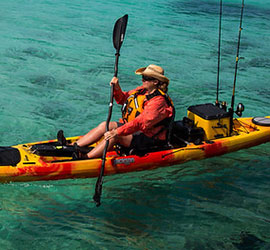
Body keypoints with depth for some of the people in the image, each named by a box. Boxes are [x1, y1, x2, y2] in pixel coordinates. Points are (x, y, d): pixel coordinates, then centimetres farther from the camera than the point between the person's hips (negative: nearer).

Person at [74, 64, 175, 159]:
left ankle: (85, 159, -27)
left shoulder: (158, 101, -23)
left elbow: (141, 122, -32)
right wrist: (117, 89, -4)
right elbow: (122, 99, 18)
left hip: (148, 138, -9)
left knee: (114, 136, -27)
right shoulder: (142, 90, 6)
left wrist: (118, 132, -38)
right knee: (105, 125, -5)